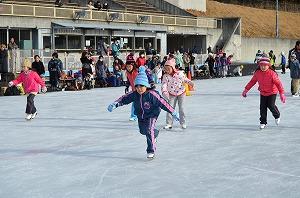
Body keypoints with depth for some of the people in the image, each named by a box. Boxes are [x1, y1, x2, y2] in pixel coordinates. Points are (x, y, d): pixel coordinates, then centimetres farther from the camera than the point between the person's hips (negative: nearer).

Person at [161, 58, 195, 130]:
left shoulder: (179, 73, -10)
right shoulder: (165, 76, -9)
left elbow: (185, 79, 4)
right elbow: (164, 85, -14)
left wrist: (190, 82, -12)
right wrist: (164, 92, -31)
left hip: (181, 93, -1)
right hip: (172, 94, 1)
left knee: (181, 108, -2)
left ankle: (183, 123, 6)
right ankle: (169, 123, 5)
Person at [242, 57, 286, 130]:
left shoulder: (272, 73, -23)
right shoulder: (257, 73, -10)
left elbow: (278, 83, -21)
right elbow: (252, 81, 3)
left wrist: (282, 93, -27)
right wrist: (246, 89, 5)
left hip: (272, 92, -4)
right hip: (263, 93, 4)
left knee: (271, 106, -10)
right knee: (263, 108, 0)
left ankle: (277, 116, 23)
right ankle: (263, 122, 11)